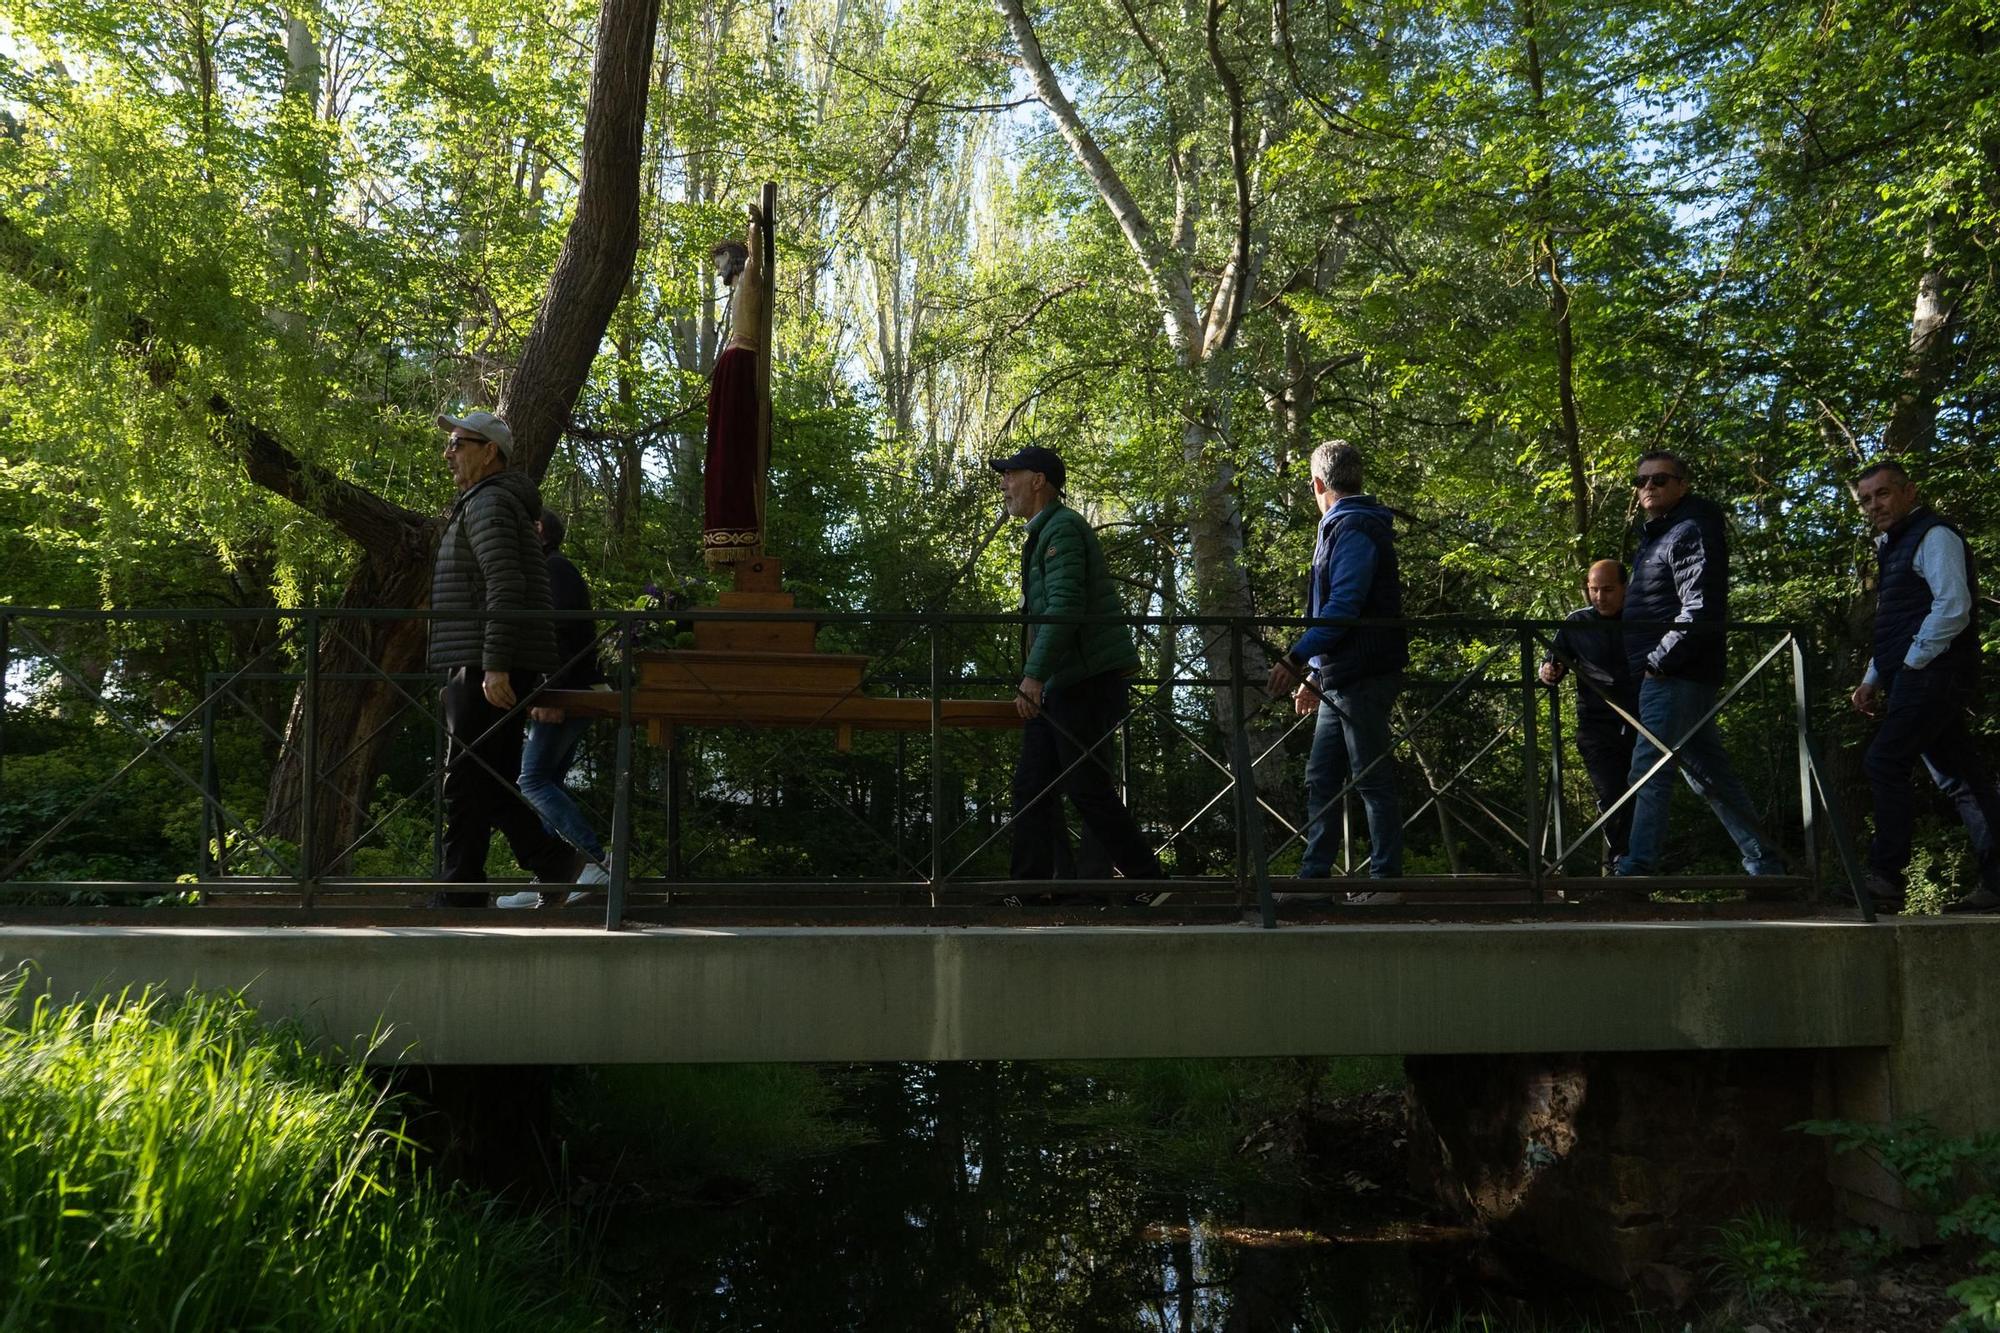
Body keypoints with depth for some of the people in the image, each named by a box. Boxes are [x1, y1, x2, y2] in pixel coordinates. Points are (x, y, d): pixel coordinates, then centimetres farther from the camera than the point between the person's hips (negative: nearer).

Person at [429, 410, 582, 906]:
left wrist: (495, 666, -25)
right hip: (483, 669, 10)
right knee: (493, 783, 11)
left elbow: (505, 588, -21)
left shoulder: (488, 503, -10)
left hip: (485, 670, -10)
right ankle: (557, 866, 11)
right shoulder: (492, 503, 24)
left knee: (466, 782, -6)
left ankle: (460, 893, 0)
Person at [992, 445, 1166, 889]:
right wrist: (1036, 677, 21)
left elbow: (1065, 607, -22)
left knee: (1087, 787, -7)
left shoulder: (1062, 527, -10)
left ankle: (1149, 881, 1)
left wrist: (1033, 675, -25)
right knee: (1032, 785, 6)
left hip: (1086, 680, -10)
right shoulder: (1045, 532, 22)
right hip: (1059, 684, 10)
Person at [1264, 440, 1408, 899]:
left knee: (1373, 781, -3)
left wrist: (1296, 660, -23)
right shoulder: (1341, 528, 20)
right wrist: (1315, 676, 24)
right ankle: (1313, 877, 13)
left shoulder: (1353, 529, -12)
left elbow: (1342, 607, -21)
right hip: (1339, 680, 10)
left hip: (1363, 679, -10)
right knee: (1320, 780, 10)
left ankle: (1387, 878, 3)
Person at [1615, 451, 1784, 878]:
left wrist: (1658, 661, -19)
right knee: (1710, 773, 13)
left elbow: (1700, 609, -20)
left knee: (1648, 771, -13)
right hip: (1672, 676, 10)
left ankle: (1635, 871, -14)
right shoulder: (1657, 534, 21)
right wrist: (1653, 665, 15)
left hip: (1675, 676, -10)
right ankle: (1763, 862, 20)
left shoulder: (1693, 531, -10)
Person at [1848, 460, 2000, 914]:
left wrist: (1911, 664, -16)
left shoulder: (1935, 536, -6)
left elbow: (1954, 606, -18)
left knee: (1884, 763, -15)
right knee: (1959, 777, 8)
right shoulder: (1893, 546, 23)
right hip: (1917, 682, 10)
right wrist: (1872, 679, 18)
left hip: (1932, 674, -10)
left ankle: (1884, 879, -14)